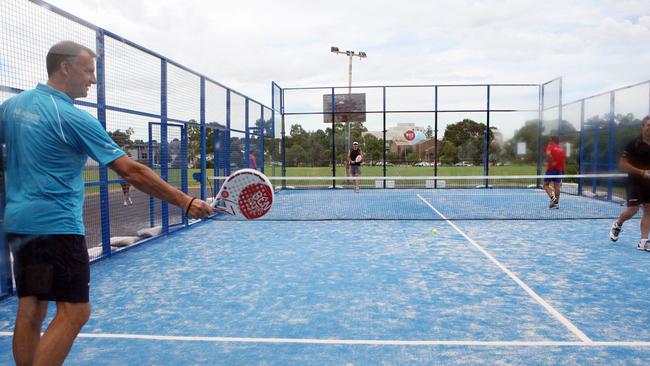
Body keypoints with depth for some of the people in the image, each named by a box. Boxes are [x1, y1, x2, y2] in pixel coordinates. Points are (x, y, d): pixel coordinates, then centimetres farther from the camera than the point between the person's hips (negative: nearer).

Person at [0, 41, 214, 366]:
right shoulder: (73, 118, -14)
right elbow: (130, 171, -18)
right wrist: (186, 202, -17)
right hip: (57, 225, -9)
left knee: (31, 310, 14)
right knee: (73, 312, -3)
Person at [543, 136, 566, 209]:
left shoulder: (550, 146, -3)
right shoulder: (561, 149, 13)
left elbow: (548, 154, -25)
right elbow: (563, 160, 15)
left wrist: (553, 162, -18)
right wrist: (562, 171, 19)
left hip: (551, 168, -5)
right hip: (559, 169, 5)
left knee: (546, 184, 3)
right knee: (557, 186, 5)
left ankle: (552, 197, -18)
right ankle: (556, 203, 4)